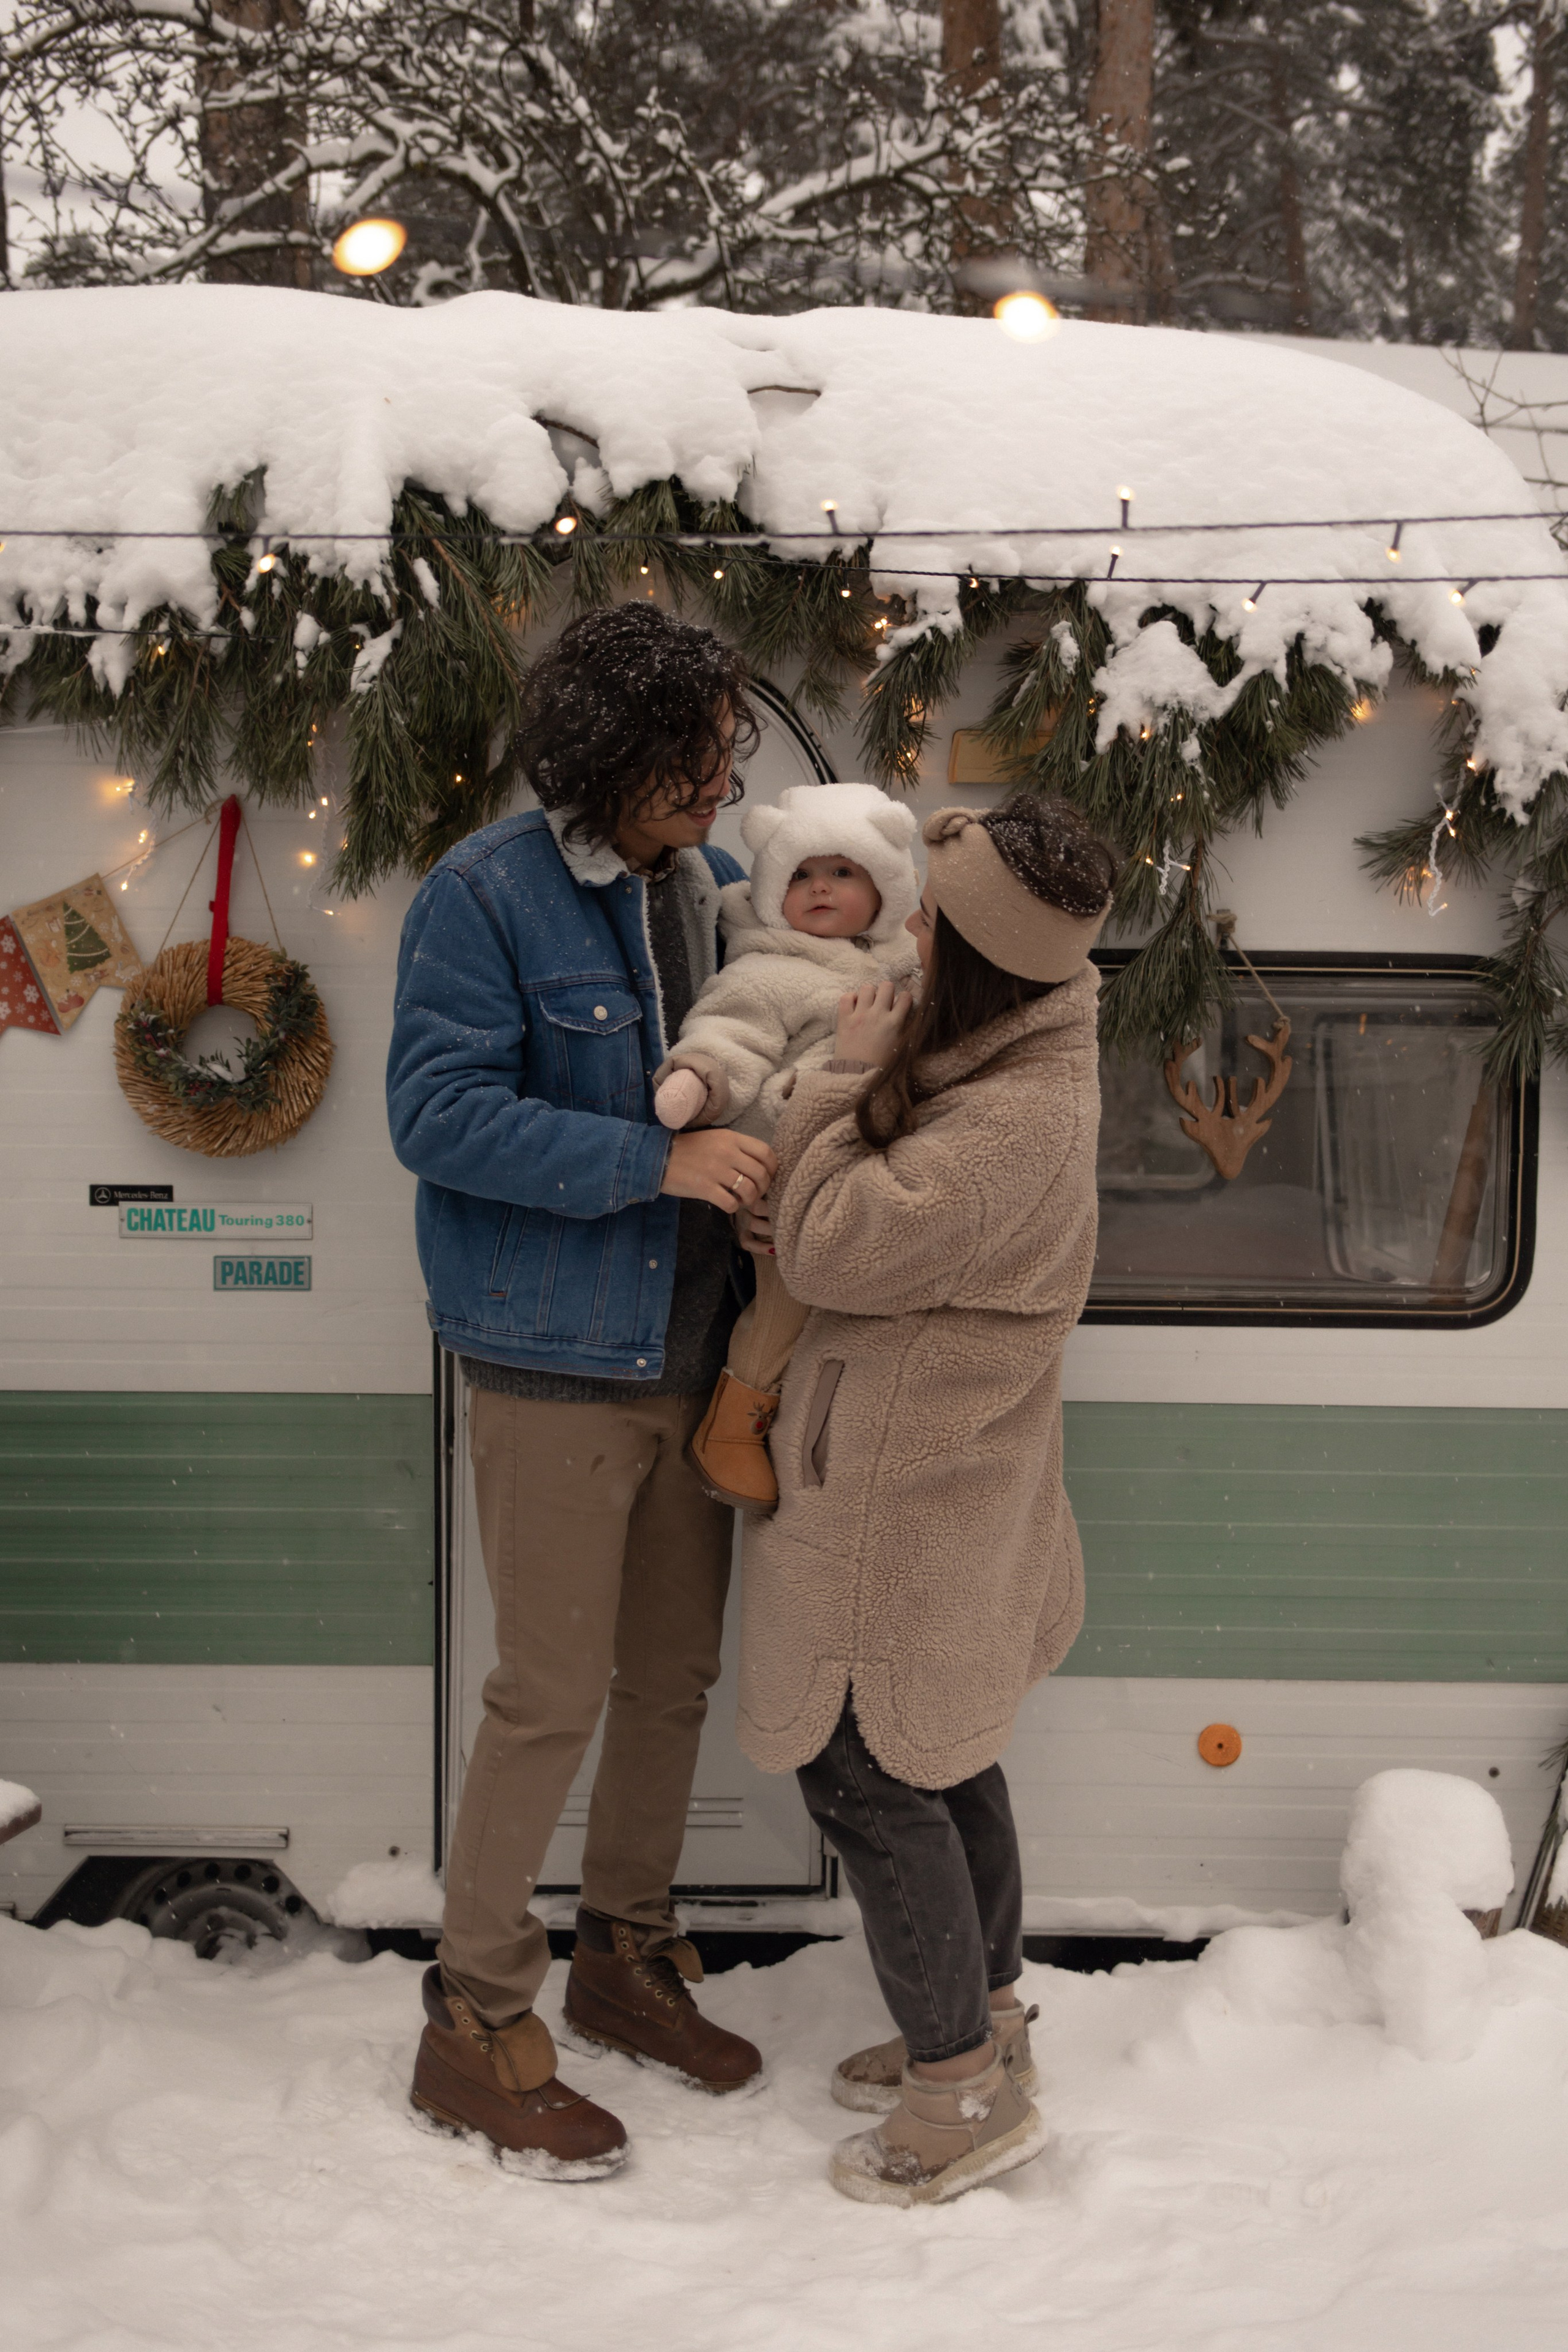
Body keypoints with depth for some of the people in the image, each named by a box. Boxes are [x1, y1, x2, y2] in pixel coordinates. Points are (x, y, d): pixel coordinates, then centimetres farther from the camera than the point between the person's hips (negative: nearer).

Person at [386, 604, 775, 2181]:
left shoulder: (716, 885, 7)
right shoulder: (485, 897, -14)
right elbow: (439, 1114, -20)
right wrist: (657, 1161, -25)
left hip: (691, 1353, 7)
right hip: (553, 1360, -7)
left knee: (675, 1670, 16)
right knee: (553, 1692, -2)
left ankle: (625, 1955, 35)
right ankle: (474, 2021, 16)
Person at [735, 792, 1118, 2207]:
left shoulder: (1015, 1120, -29)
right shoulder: (1012, 1052, 3)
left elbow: (831, 1249, -25)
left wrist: (847, 1080, -16)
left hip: (903, 1497, -10)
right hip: (941, 1479, 10)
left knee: (864, 1771, 1)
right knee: (943, 1753, 21)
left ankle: (967, 2090, 14)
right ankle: (985, 2021, 37)